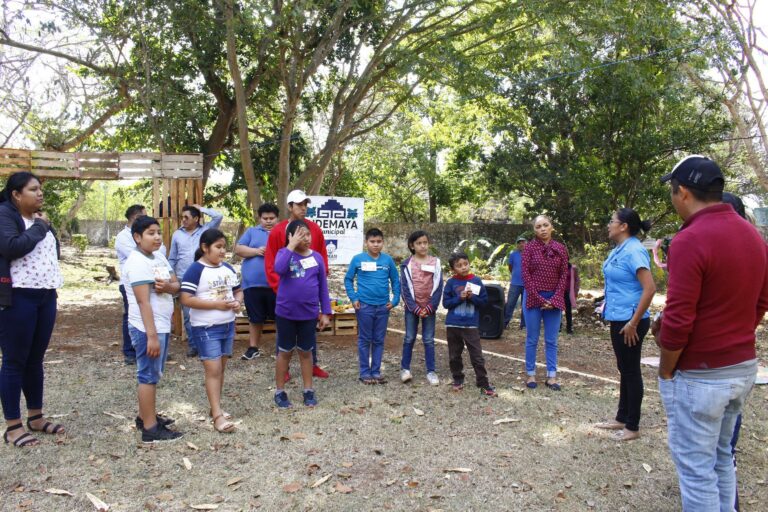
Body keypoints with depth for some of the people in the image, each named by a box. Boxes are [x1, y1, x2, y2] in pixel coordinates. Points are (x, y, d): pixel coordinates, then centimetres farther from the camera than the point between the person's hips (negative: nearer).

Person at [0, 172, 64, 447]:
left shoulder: (38, 217, 15)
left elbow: (55, 250, 18)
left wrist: (45, 226, 3)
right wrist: (39, 227, -13)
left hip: (46, 296, 7)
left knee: (36, 359, 14)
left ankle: (36, 417, 25)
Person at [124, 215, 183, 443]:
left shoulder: (159, 257, 11)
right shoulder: (137, 262, -17)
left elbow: (177, 286, 11)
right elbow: (143, 301, -22)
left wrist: (168, 286, -14)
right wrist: (151, 336, -25)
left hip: (162, 325, 9)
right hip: (147, 328, -9)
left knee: (152, 374, 18)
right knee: (149, 376, -2)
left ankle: (146, 416, 31)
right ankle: (150, 429, 4)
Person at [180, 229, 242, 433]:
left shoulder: (228, 268, 8)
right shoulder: (195, 270, -13)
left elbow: (238, 290, 18)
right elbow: (186, 299, -19)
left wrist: (238, 302, -5)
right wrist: (217, 304, -23)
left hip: (228, 325, 7)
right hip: (205, 328, -7)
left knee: (221, 368, 14)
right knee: (213, 370, -7)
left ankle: (215, 407, 26)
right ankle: (217, 415, -4)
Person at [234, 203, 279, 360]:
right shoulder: (251, 232, 12)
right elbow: (238, 249, 4)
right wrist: (256, 251, -10)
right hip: (253, 284, 1)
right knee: (255, 318, 11)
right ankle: (253, 348, 21)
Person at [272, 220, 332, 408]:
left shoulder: (317, 257, 0)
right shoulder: (284, 253, -7)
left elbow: (323, 287, 4)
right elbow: (278, 269, -30)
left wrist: (325, 313, 3)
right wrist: (291, 246, -24)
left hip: (309, 314, 2)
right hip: (285, 313, -2)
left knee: (306, 352, 14)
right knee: (285, 352, 10)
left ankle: (308, 390, 26)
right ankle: (280, 391, 23)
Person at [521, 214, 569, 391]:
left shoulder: (561, 248, 4)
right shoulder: (529, 247, -3)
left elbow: (564, 275, 3)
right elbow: (525, 274, -7)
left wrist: (555, 299, -8)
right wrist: (539, 299, -11)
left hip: (554, 299, 2)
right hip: (533, 298, -2)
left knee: (552, 340, 7)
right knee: (532, 339, 5)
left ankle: (552, 376, 14)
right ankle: (531, 374, 15)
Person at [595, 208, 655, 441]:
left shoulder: (634, 251, -19)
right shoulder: (618, 250, 9)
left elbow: (650, 289, -25)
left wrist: (634, 322, -23)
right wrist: (608, 304, 17)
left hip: (629, 321, -9)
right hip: (618, 318, 9)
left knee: (631, 371, 2)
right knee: (624, 370, 17)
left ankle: (632, 427, 14)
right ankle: (621, 419, 29)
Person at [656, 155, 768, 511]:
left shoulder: (690, 240, -21)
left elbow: (678, 320, -21)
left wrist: (665, 372, -8)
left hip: (700, 376, -8)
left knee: (696, 469, 4)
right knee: (721, 458, 22)